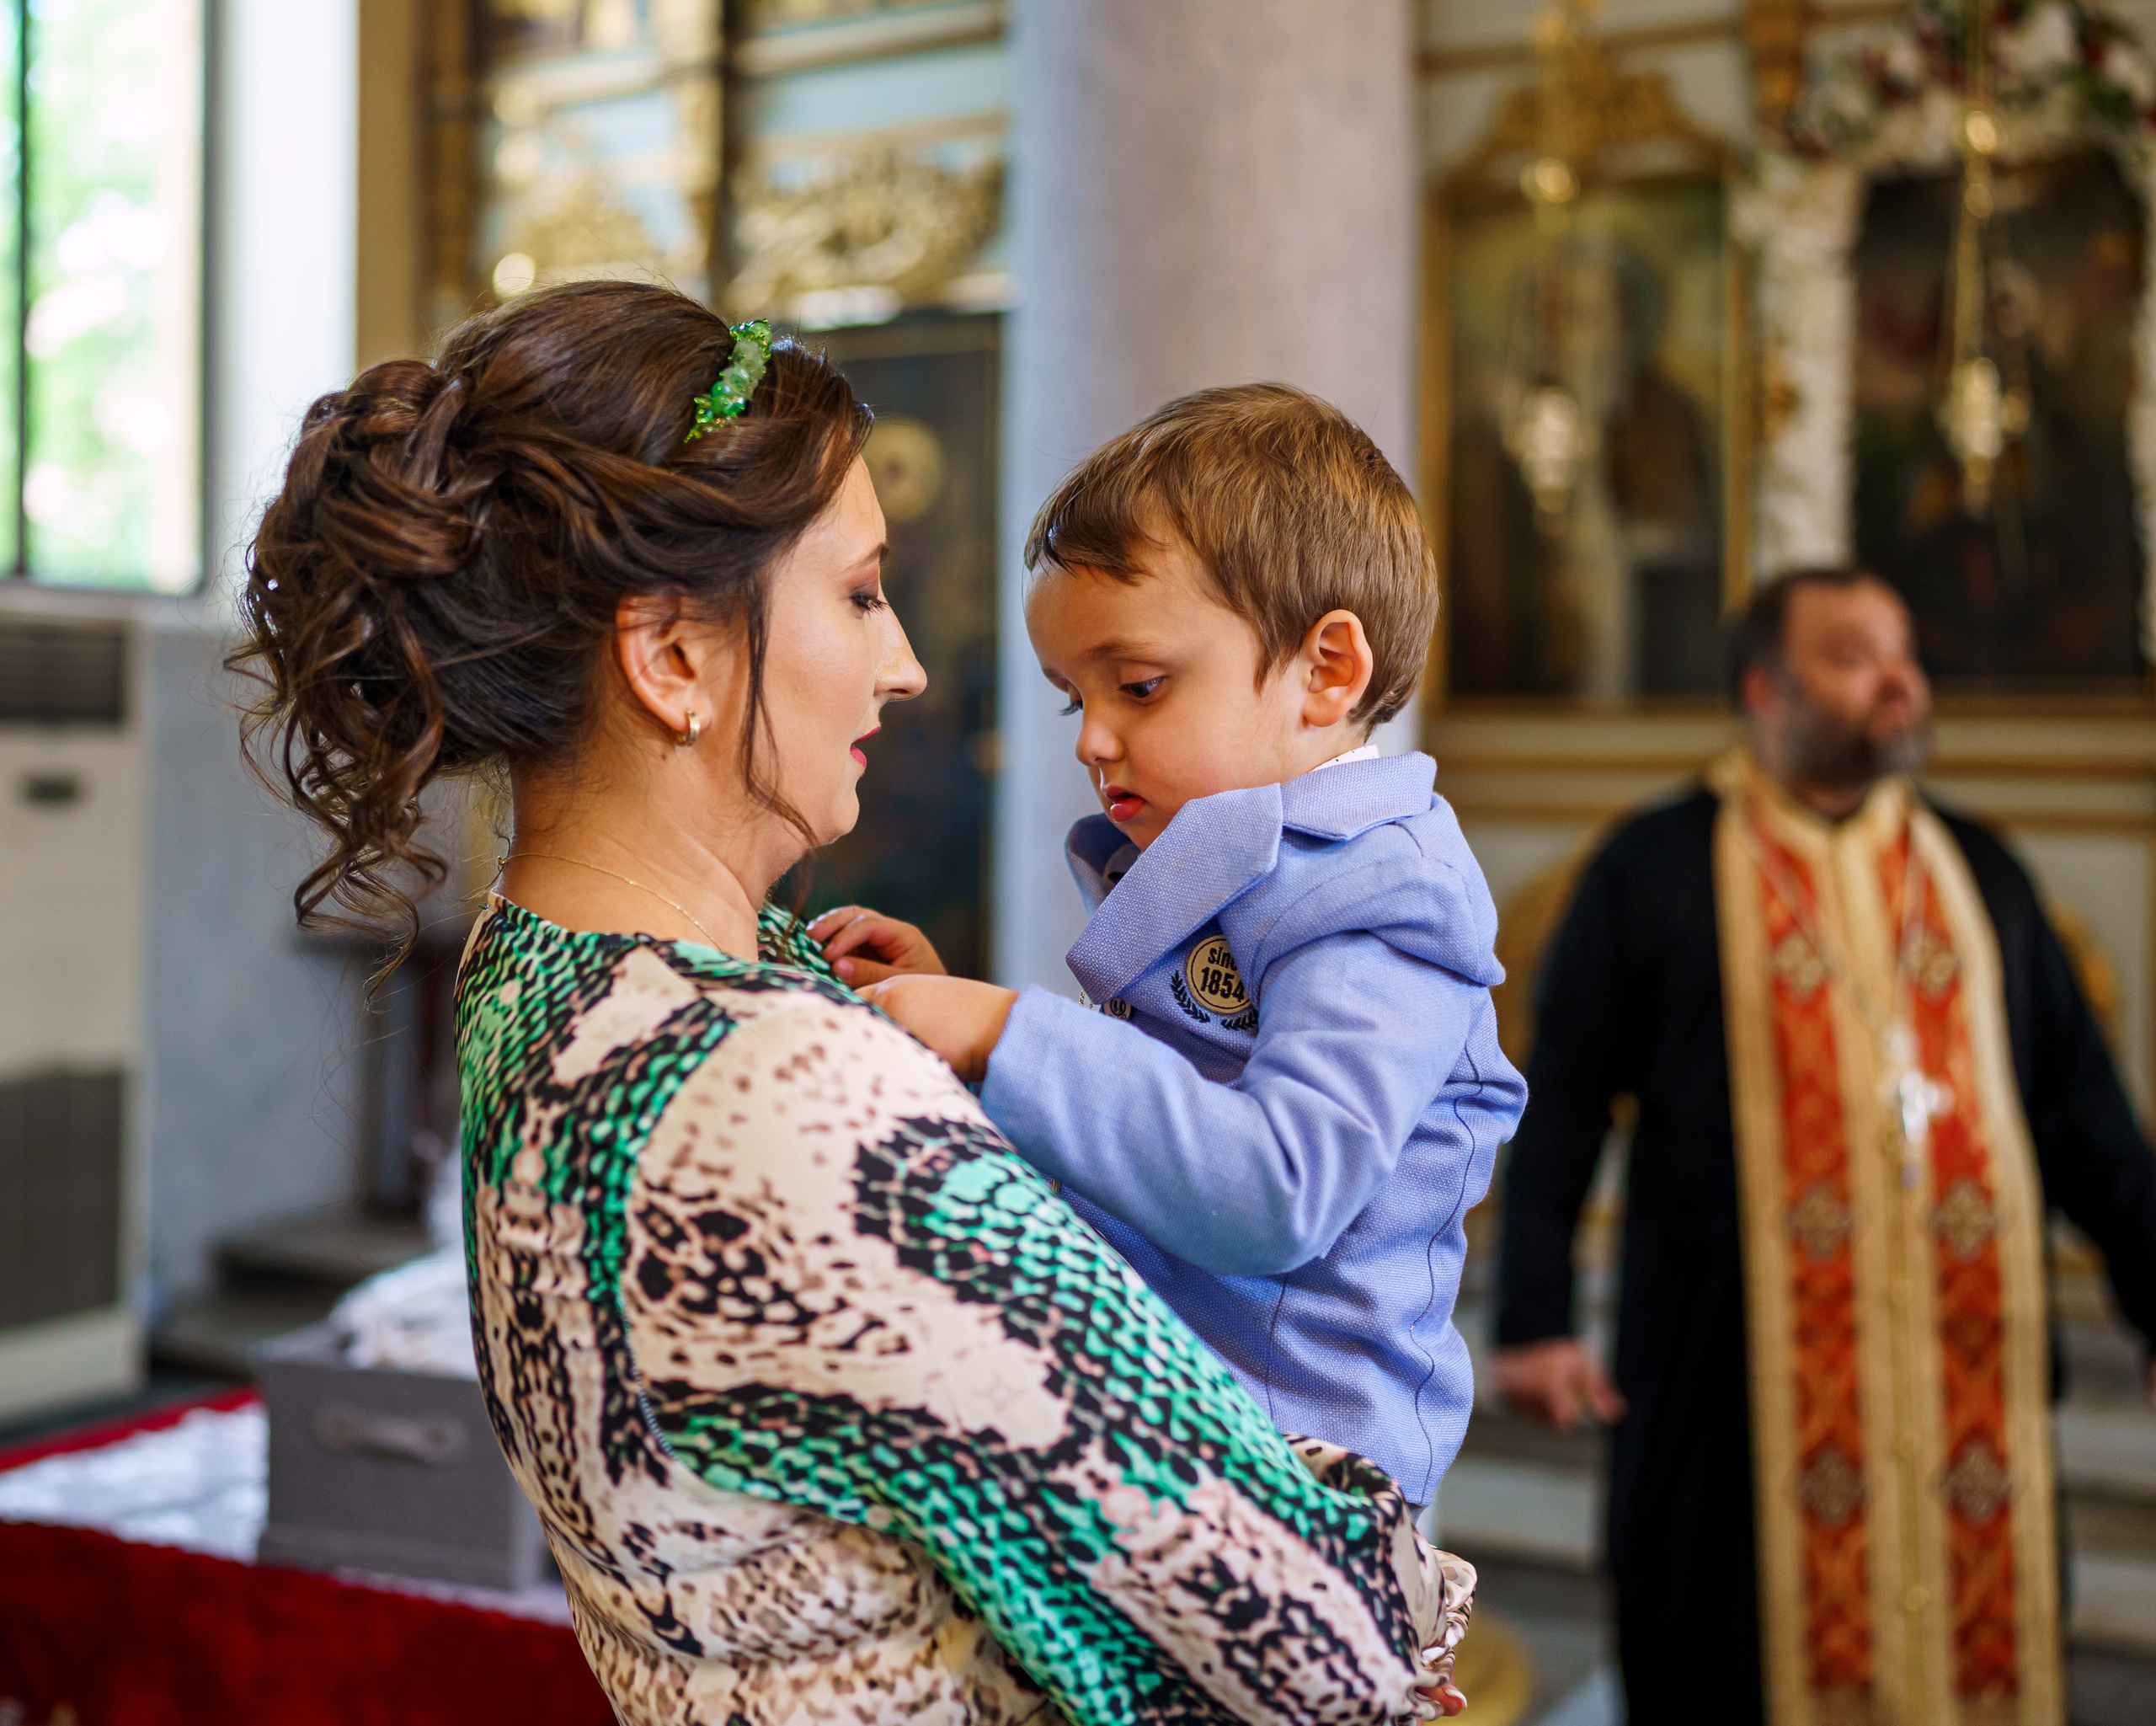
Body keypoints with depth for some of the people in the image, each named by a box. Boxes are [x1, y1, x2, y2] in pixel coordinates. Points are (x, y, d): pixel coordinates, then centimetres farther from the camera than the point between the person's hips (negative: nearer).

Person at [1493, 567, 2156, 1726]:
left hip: (1969, 1369, 4)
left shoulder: (1980, 873, 14)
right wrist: (1536, 1319, -11)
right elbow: (1560, 1102, -3)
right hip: (1742, 1387, -4)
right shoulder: (1655, 871, 0)